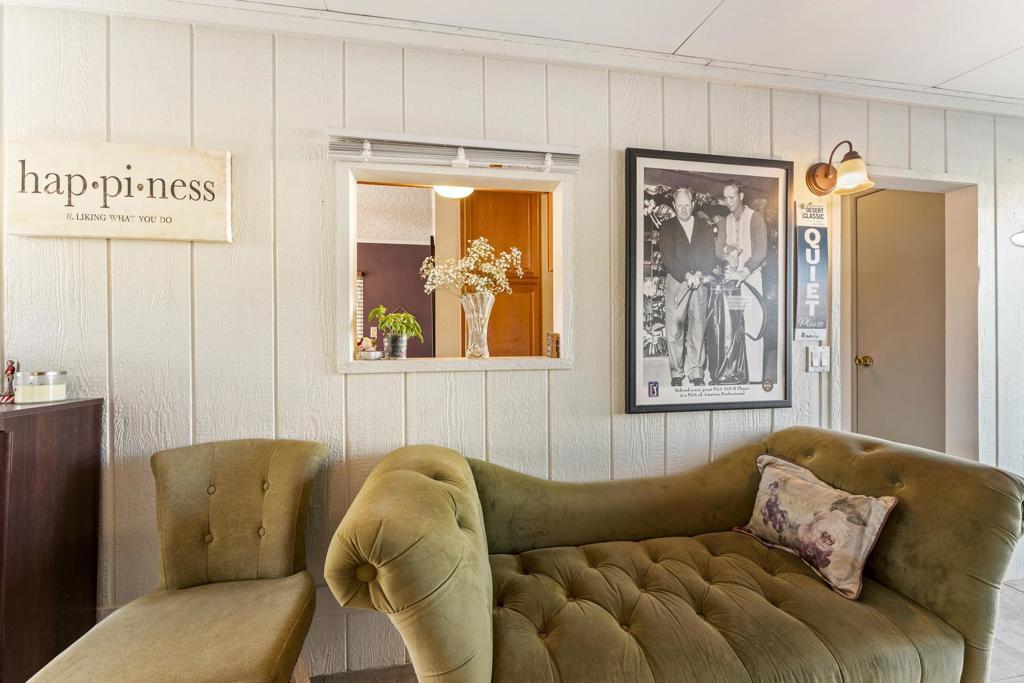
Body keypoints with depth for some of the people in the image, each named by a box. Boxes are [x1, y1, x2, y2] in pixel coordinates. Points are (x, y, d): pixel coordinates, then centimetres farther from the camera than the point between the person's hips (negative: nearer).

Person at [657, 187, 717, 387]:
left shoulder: (704, 226, 16)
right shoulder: (667, 227, 9)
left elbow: (710, 254, 9)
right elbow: (667, 257, -2)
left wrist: (699, 274, -8)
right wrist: (686, 275, -11)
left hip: (700, 281, 2)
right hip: (675, 281, -2)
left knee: (698, 328, -1)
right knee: (674, 329, -5)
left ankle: (695, 372, 6)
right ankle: (677, 374, 2)